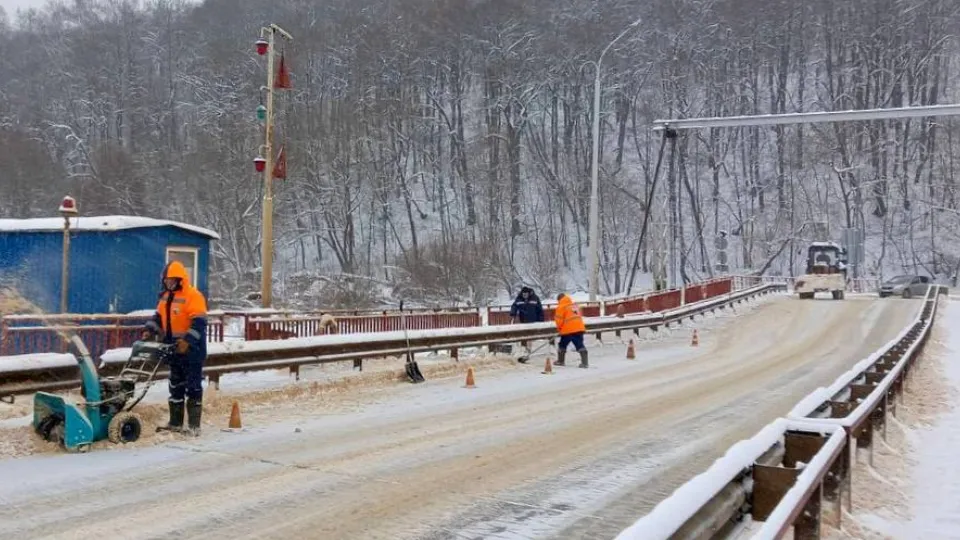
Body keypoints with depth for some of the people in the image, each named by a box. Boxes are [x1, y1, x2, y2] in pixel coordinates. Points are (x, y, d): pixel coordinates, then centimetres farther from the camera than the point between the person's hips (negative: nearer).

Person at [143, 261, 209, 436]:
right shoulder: (165, 297, 12)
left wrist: (188, 341, -32)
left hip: (191, 350, -8)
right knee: (175, 386, 14)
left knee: (193, 387, -3)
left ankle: (194, 426, 1)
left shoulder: (193, 296, -15)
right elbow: (158, 317, 18)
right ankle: (175, 423, 22)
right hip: (174, 350, 8)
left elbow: (199, 323, -22)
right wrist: (149, 330, -1)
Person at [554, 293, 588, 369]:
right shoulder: (575, 305, 18)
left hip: (568, 330, -5)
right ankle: (585, 362, -8)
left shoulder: (561, 307, -4)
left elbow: (559, 319, -5)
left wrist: (559, 328, 14)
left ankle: (560, 361, 24)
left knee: (562, 345, 14)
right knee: (580, 345, 2)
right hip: (579, 328, 5)